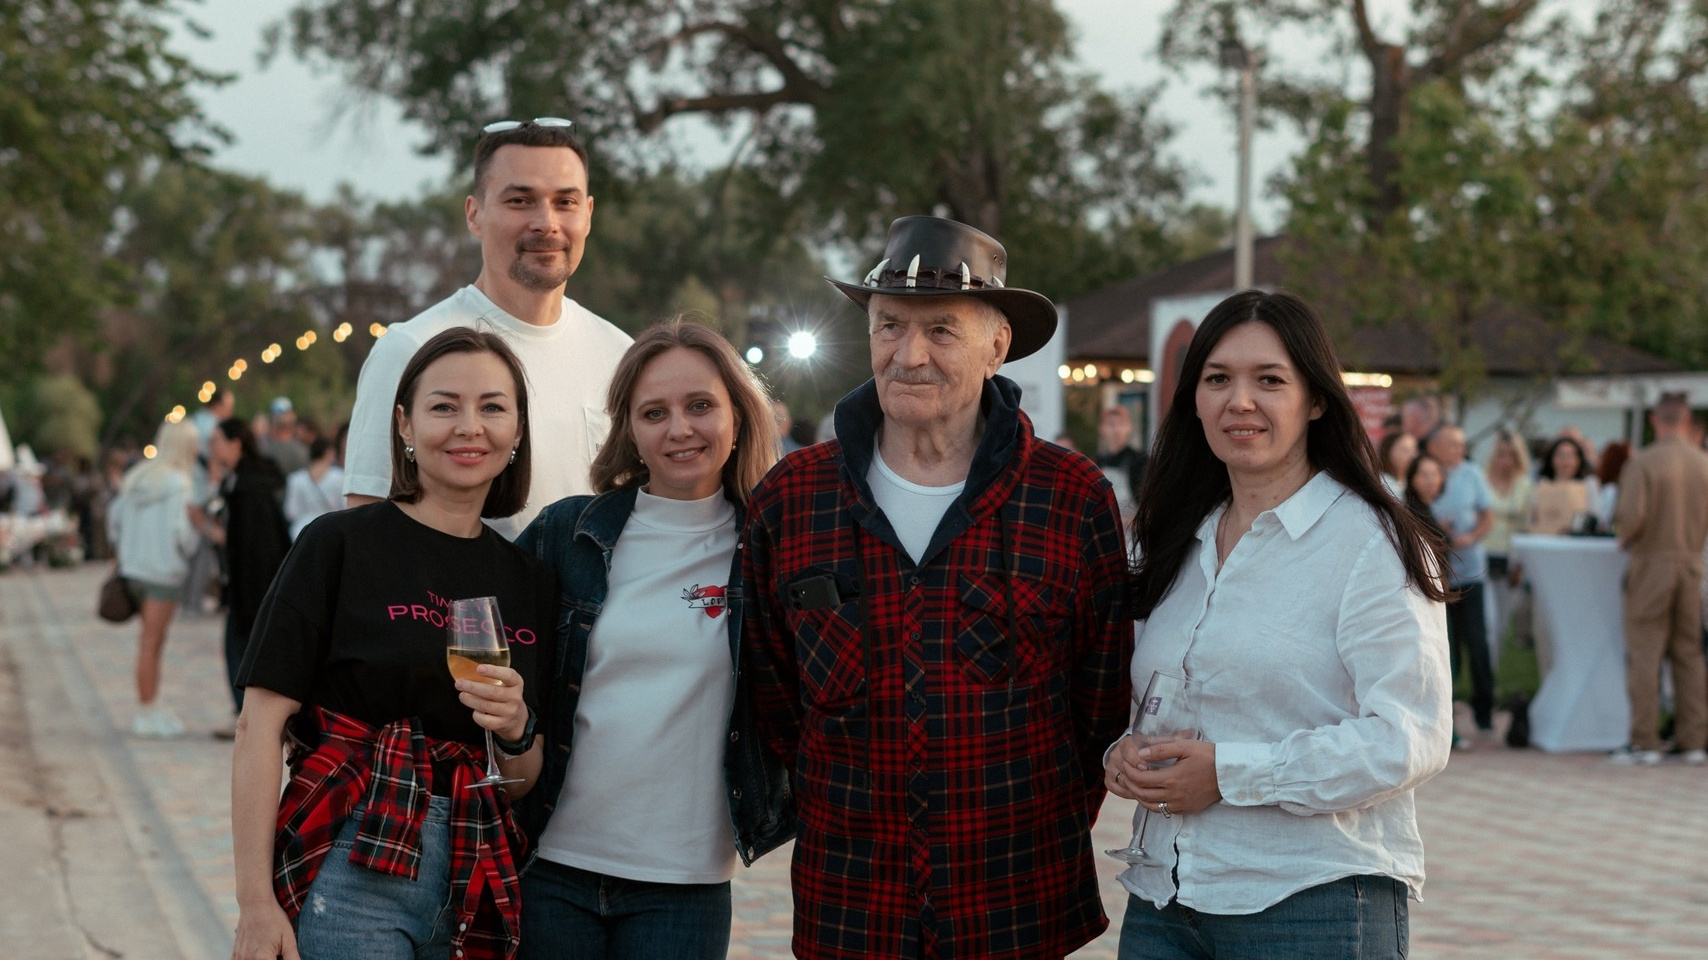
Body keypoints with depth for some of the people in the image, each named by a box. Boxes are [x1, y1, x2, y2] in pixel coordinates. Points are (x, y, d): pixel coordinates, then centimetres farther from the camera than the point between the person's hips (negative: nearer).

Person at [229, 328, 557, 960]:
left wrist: (516, 731, -7)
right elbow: (261, 724, -7)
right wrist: (255, 903, -12)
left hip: (476, 882, 5)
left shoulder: (530, 580, 11)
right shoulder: (341, 545, -3)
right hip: (353, 876, -5)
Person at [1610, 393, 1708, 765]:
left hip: (1652, 563, -4)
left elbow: (1630, 515, -19)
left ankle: (1645, 741, -1)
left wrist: (1625, 539, 2)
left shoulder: (1644, 462, -12)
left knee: (1645, 653, 0)